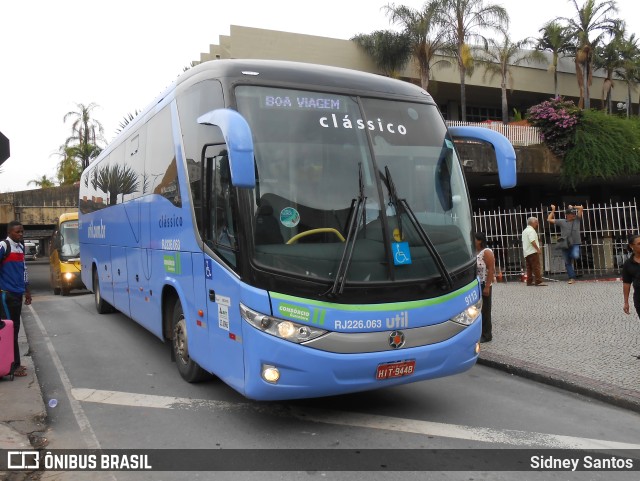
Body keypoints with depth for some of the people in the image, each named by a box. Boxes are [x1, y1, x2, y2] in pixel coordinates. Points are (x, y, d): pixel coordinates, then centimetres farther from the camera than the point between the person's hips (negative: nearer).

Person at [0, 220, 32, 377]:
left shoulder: (21, 247, 13)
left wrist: (26, 290, 23)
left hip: (17, 293, 8)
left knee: (15, 329, 12)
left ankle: (14, 363, 21)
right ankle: (14, 366, 1)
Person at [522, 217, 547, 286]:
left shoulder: (524, 231, 19)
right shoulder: (531, 230, -11)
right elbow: (532, 241, -21)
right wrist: (538, 249, -18)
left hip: (526, 252, 10)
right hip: (533, 252, -10)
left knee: (529, 268, 10)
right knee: (536, 267, -10)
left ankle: (529, 281, 10)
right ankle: (538, 281, -14)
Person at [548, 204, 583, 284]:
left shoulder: (577, 220, 8)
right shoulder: (562, 222, 8)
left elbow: (581, 208, 2)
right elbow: (549, 219, 9)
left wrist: (572, 207, 14)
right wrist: (553, 210, 15)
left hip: (575, 244, -1)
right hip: (565, 245, 1)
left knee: (575, 256, -29)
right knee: (567, 262, 3)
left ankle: (573, 255, 7)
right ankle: (572, 278, 11)